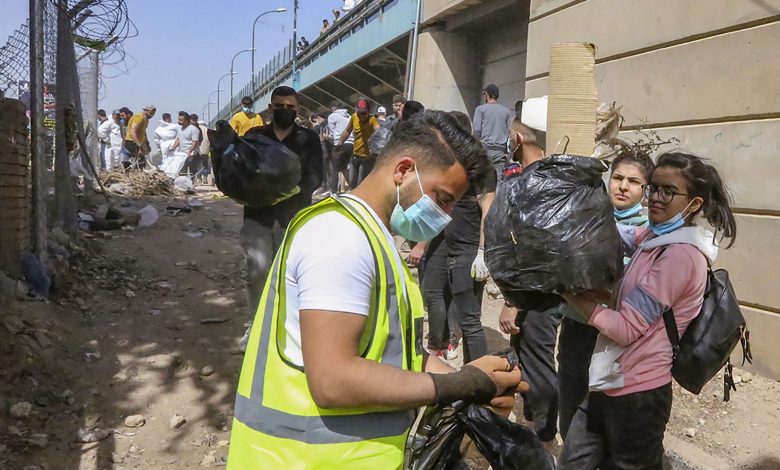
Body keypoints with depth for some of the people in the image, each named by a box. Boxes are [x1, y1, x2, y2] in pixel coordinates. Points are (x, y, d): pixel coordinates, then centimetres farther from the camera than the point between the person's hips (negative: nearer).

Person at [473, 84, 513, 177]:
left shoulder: (480, 109, 5)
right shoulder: (506, 111, 14)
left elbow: (477, 129, -5)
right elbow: (510, 132, 10)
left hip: (485, 148, -3)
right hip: (501, 150, 3)